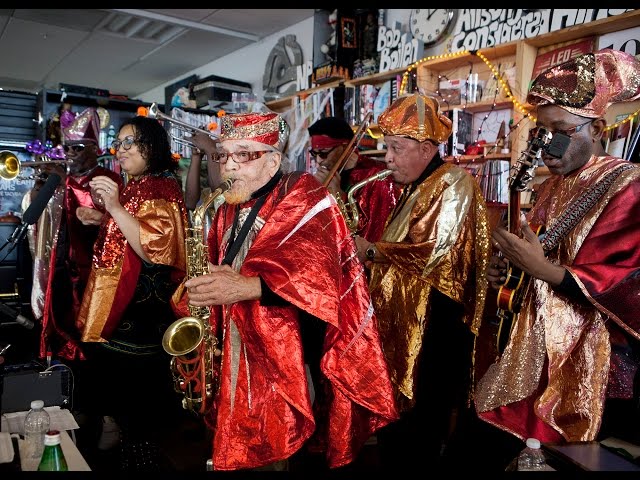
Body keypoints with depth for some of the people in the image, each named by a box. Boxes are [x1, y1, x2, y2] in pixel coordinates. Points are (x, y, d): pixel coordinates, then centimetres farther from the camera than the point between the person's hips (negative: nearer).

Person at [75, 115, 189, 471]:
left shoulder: (161, 191, -13)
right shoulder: (133, 188, 14)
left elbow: (157, 251, -26)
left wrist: (115, 207, -28)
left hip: (141, 315, -10)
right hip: (119, 309, 10)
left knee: (138, 405, 0)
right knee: (117, 388, 20)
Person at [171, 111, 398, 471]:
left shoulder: (305, 198, -10)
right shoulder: (230, 210, 13)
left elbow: (316, 272, -25)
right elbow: (218, 274, 16)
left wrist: (248, 287, -35)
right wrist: (195, 292, -5)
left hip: (290, 356, -6)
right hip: (238, 356, 7)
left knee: (279, 451, 4)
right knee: (238, 448, 15)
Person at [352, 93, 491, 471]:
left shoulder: (454, 183, -13)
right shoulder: (414, 188, 16)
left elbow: (435, 253, -24)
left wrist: (371, 250, -19)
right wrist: (369, 250, 4)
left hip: (432, 330, -9)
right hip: (400, 322, 9)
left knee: (419, 423, 2)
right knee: (396, 414, 17)